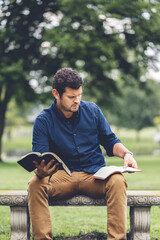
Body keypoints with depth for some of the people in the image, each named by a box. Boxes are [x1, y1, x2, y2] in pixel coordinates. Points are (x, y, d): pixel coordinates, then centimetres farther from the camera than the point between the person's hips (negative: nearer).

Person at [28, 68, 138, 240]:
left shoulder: (92, 110, 6)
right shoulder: (43, 120, 0)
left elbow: (110, 142, 14)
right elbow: (39, 159, -6)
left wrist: (126, 153, -8)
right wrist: (41, 171, -31)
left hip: (95, 174, 1)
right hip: (62, 176, -1)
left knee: (117, 181, -32)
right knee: (35, 184, -30)